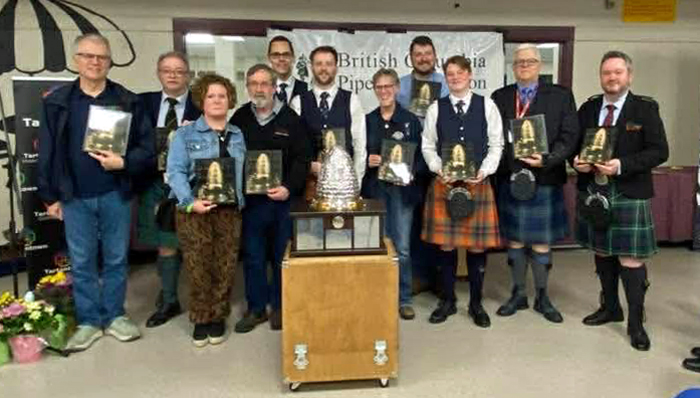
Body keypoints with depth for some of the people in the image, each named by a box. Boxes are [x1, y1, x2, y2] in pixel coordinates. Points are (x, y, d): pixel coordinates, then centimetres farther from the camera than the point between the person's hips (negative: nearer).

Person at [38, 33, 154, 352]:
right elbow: (47, 152, 4)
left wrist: (124, 163, -20)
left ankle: (114, 316, 25)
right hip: (75, 197, 1)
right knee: (81, 263, 9)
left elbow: (147, 147, -2)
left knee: (116, 259, 10)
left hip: (116, 195, 0)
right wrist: (50, 196, 2)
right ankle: (88, 321, 22)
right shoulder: (57, 102, 3)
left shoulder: (128, 101, 0)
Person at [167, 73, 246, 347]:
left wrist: (241, 200, -6)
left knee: (225, 266, 3)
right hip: (194, 211, -2)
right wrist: (190, 202, -19)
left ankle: (218, 318, 19)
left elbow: (244, 172, 10)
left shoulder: (238, 135, 15)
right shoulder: (185, 134, 4)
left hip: (229, 210, 3)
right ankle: (201, 320, 15)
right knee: (198, 267, -1)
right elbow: (176, 171, -5)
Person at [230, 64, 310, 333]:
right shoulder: (239, 118, 6)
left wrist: (289, 187, -17)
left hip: (283, 198, -2)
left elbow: (302, 158, -5)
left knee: (282, 256, 9)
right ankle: (256, 308, 22)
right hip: (250, 199, 2)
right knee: (253, 257, 9)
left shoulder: (290, 118, -2)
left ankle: (280, 306, 24)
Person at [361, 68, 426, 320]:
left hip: (402, 189, -2)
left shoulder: (411, 120, 2)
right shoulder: (367, 120, 8)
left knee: (402, 248, -1)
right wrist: (367, 161, -10)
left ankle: (404, 299, 14)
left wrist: (410, 170, -16)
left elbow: (422, 156, 1)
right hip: (374, 189, 2)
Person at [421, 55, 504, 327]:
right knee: (445, 244, 4)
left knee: (477, 245, 4)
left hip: (477, 183, 0)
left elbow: (497, 144, 3)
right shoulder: (436, 108, 6)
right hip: (444, 183, 1)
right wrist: (439, 170, -9)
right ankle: (448, 301, 20)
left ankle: (476, 303, 20)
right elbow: (428, 146, 6)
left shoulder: (487, 106, 4)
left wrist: (483, 172, -10)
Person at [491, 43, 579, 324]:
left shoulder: (560, 96, 3)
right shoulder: (500, 97, 9)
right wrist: (495, 167, -7)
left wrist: (547, 160, -19)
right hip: (509, 178, 2)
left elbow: (569, 136, -4)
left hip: (544, 179, -2)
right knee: (514, 240, 11)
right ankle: (518, 294, 26)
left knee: (541, 242, 6)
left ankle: (542, 297, 24)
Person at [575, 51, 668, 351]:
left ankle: (635, 322, 12)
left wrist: (622, 165, -21)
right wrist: (577, 162, -10)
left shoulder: (645, 108, -4)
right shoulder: (587, 108, 7)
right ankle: (610, 307, 33)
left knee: (630, 259, -3)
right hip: (592, 192, 4)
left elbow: (659, 151, -9)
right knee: (602, 253, 15)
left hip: (629, 195, -4)